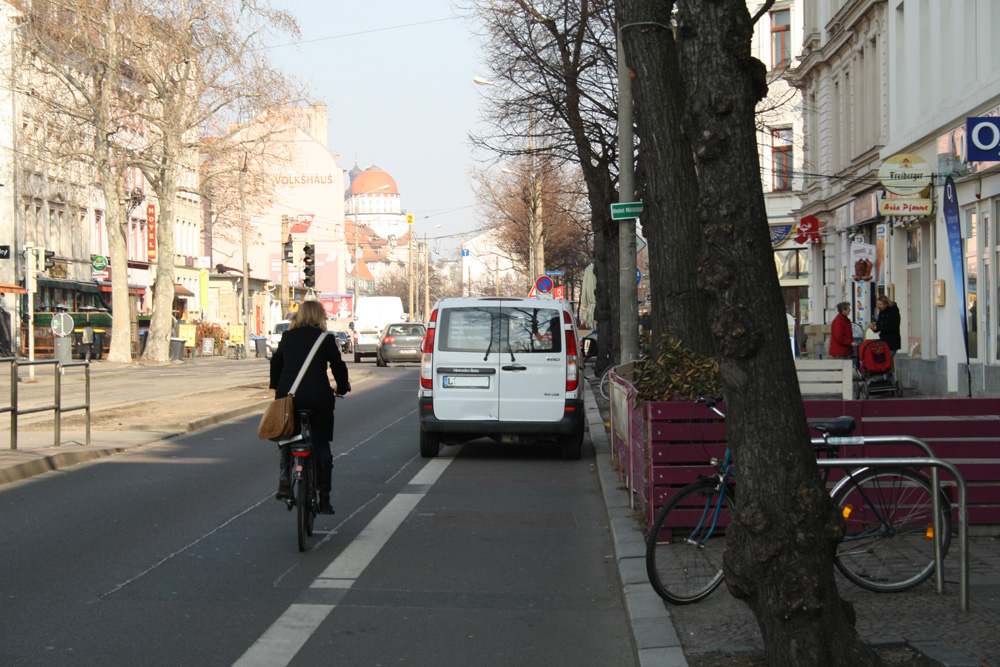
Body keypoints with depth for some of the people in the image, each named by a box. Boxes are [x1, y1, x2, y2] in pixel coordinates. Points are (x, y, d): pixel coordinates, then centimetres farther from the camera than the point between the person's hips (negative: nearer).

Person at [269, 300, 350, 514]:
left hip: (288, 395, 2)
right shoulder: (326, 339, 3)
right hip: (318, 396, -2)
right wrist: (343, 388, 25)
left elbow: (276, 363, 19)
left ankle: (285, 474, -5)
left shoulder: (287, 337, 11)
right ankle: (324, 496, 3)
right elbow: (338, 366, 9)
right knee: (321, 444, 5)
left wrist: (277, 387, 32)